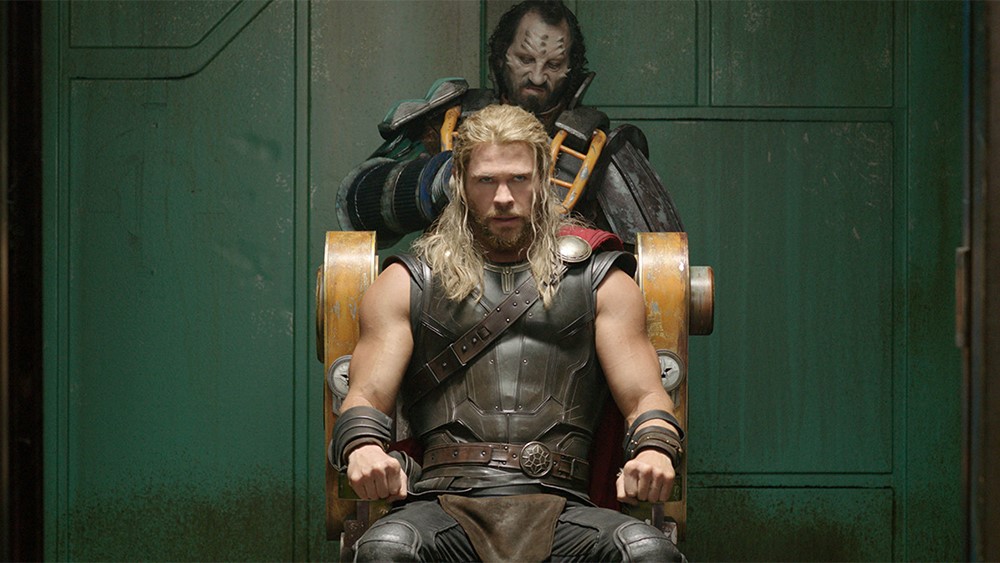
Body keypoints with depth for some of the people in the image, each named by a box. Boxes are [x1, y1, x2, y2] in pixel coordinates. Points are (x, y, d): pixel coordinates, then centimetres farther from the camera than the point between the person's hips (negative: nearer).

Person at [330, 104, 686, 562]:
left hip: (559, 507, 0)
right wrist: (363, 450, -15)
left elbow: (644, 395, 14)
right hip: (444, 503, 0)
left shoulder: (598, 279, 20)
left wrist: (654, 451, -11)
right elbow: (368, 394, 10)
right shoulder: (408, 283, 19)